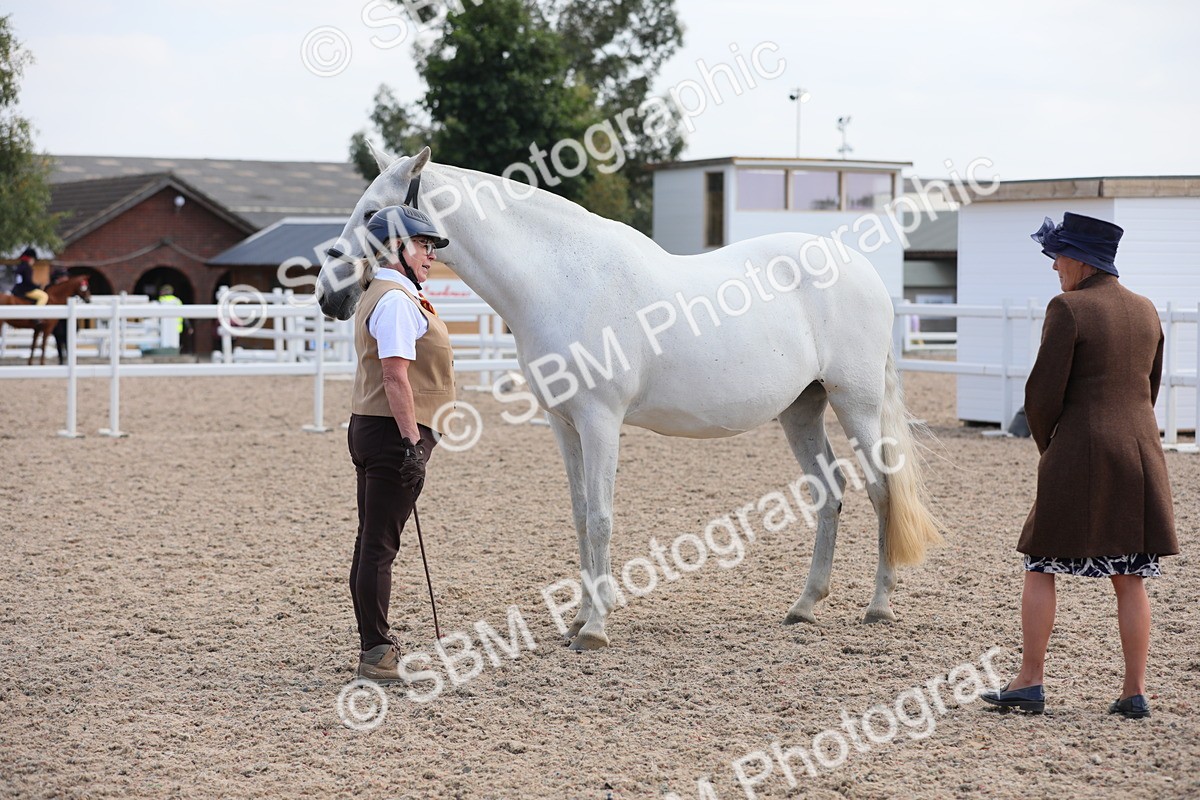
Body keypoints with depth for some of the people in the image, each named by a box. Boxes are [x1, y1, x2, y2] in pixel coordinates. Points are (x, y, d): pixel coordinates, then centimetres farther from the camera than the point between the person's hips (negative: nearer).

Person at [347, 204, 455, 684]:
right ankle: (375, 654, -4)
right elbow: (396, 377, -22)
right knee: (379, 545, -7)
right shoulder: (397, 299, -15)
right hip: (393, 432, -11)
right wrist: (413, 442, -24)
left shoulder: (379, 294, 19)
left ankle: (374, 650, 20)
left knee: (373, 543, 13)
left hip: (371, 429, 11)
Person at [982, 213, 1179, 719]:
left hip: (1079, 455, -6)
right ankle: (1135, 692, 7)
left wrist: (1046, 446, 5)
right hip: (1141, 451, 6)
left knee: (1041, 567, 5)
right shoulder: (1145, 311, 9)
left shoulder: (1069, 310, -12)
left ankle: (1029, 682, 5)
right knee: (1130, 578, 8)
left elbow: (1044, 392, -12)